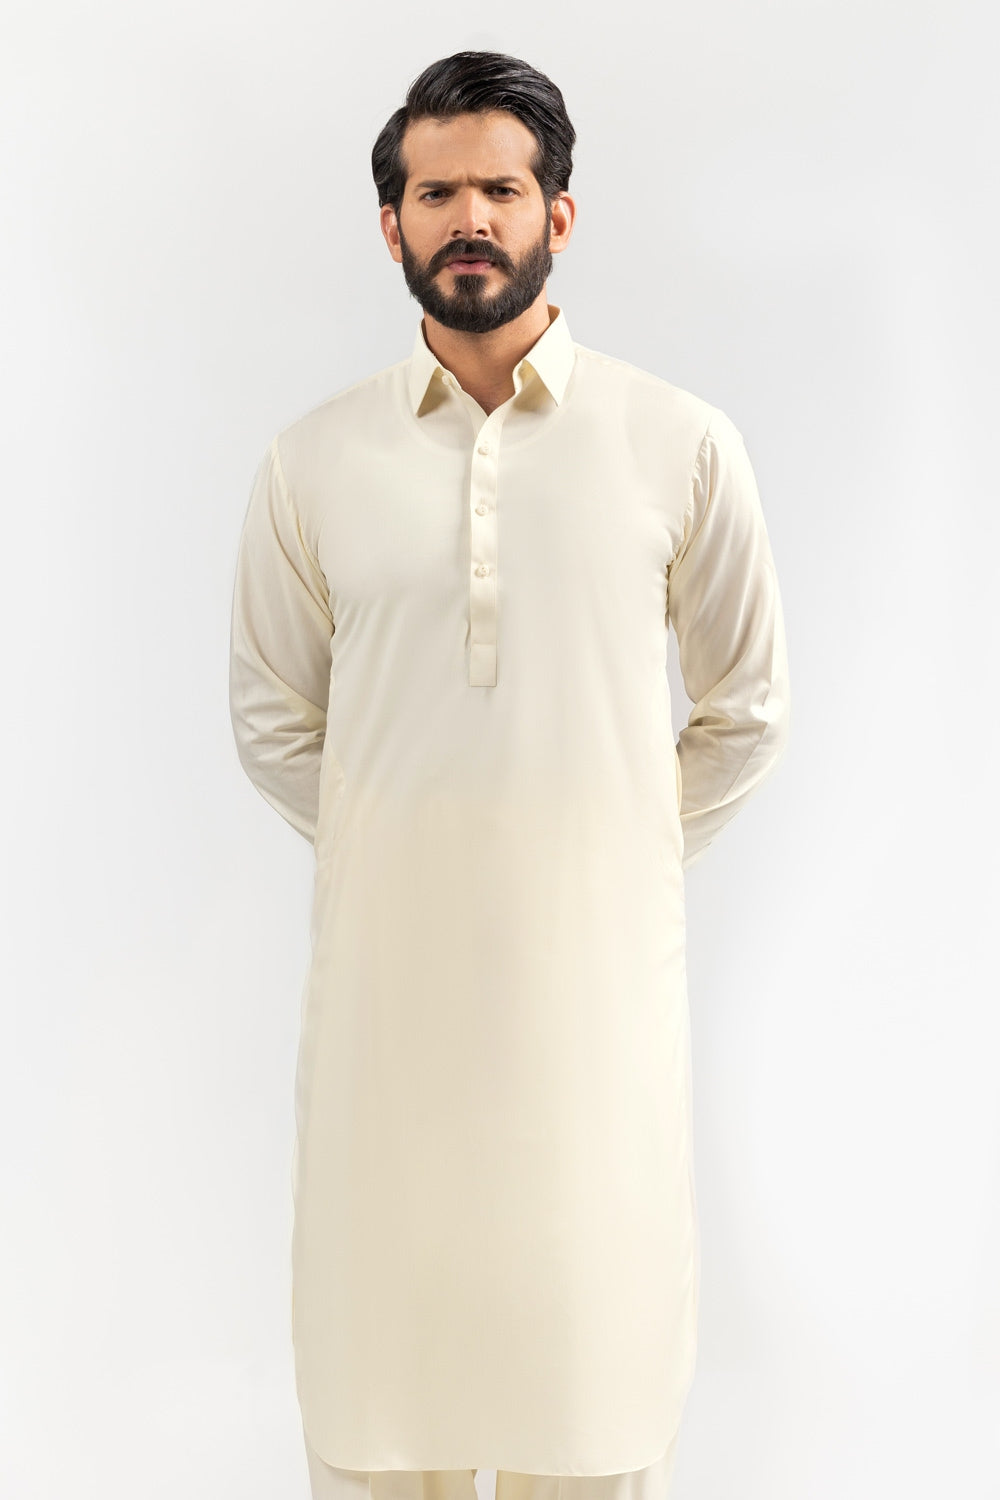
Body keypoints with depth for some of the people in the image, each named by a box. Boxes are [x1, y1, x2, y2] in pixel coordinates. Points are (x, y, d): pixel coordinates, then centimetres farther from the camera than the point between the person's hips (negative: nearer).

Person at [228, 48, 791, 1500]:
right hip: (384, 959, 1)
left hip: (601, 958, 0)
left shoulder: (681, 444, -1)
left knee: (597, 1317, 10)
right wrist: (388, 842, 6)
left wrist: (630, 856, 6)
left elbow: (747, 708, 7)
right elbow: (271, 715, 10)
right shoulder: (313, 461, 2)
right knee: (381, 1302, 10)